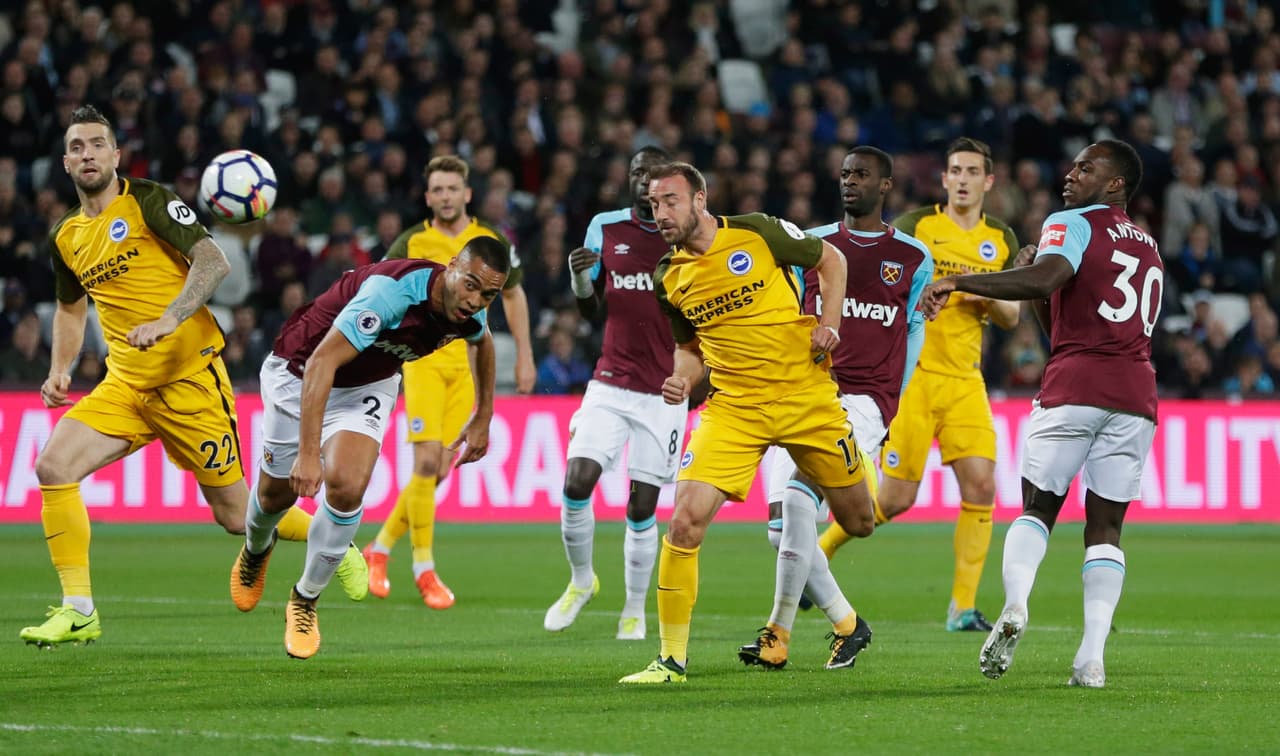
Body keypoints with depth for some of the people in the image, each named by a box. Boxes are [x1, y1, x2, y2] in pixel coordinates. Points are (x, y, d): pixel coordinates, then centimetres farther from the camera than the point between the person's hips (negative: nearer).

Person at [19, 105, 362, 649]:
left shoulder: (147, 201, -7)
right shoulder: (65, 238, 11)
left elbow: (213, 261, -16)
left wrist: (167, 321, -29)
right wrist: (59, 370, 14)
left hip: (190, 378, -5)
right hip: (125, 384, 6)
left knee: (235, 515, 0)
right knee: (52, 468, -16)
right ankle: (78, 611, -10)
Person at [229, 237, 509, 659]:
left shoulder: (469, 314, -17)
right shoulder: (392, 291, -40)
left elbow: (482, 342, 12)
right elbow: (321, 362, -42)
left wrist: (482, 417, 13)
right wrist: (309, 454, -46)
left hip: (369, 386, 4)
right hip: (298, 374, -4)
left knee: (346, 488, -19)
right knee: (276, 493, 11)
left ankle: (305, 602, 2)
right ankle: (256, 549, 49)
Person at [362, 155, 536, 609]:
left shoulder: (492, 242, 5)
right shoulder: (411, 243, -2)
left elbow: (514, 295, 18)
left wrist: (524, 356, 14)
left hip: (468, 362, 3)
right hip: (423, 358, -3)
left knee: (440, 470, 1)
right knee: (427, 461, -14)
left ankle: (381, 548, 18)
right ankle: (424, 568, -4)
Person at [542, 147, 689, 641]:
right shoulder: (605, 228, 5)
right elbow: (590, 309, 12)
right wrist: (579, 278, -9)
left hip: (665, 393, -2)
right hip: (610, 386, 2)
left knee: (641, 508, -2)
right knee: (577, 482, -13)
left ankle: (635, 610, 14)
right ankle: (581, 580, 11)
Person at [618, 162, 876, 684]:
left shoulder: (759, 233, -6)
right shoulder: (667, 278, 3)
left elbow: (830, 259, 9)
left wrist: (829, 320, -4)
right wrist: (683, 380, -2)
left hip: (807, 396, -1)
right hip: (733, 408, 1)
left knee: (859, 523, 7)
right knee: (686, 519, -18)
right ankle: (671, 659, -9)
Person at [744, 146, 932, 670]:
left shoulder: (912, 258, 9)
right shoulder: (812, 246, 13)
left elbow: (913, 333, 13)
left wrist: (892, 403, 6)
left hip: (866, 397, -4)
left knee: (797, 499, -23)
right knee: (784, 526, -5)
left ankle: (779, 632, -16)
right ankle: (845, 624, 14)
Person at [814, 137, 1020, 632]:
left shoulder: (1001, 240, 11)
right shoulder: (916, 225, -2)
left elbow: (1011, 317, 13)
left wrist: (988, 298, -7)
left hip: (965, 381, 4)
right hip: (911, 373, -4)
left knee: (980, 487, -9)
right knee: (896, 498, -5)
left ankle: (963, 606, -2)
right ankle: (819, 552, 19)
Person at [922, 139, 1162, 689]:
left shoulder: (1073, 225, 3)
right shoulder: (1149, 249, 25)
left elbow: (1044, 279, -20)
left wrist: (956, 282, -15)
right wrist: (1037, 291, 23)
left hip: (1074, 390, -5)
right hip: (1136, 395, 5)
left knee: (1038, 508, 9)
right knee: (1105, 526, 6)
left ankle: (1015, 602, -18)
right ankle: (1092, 657, -8)